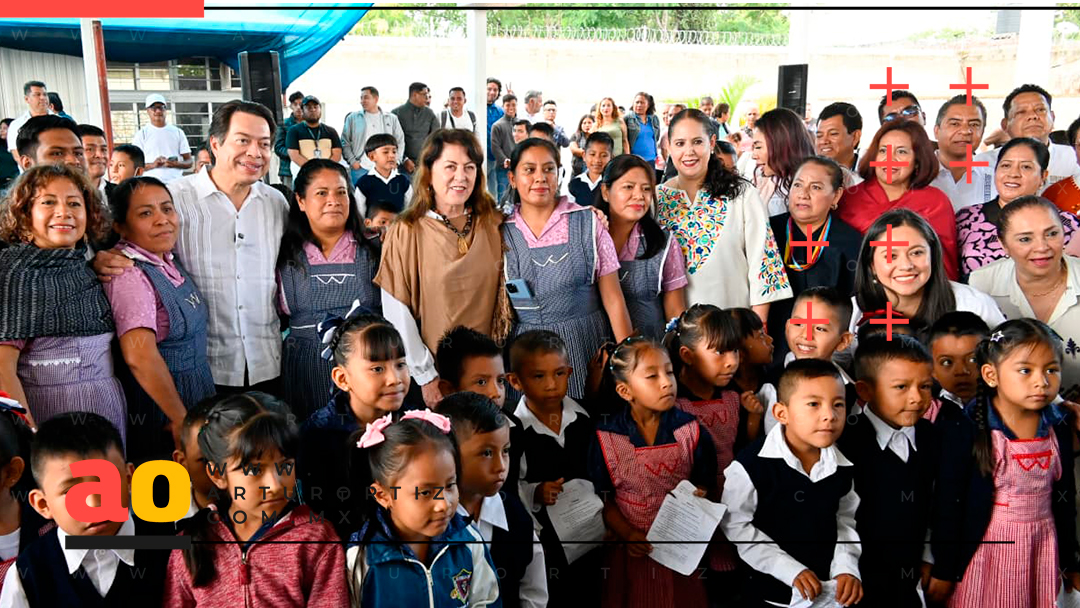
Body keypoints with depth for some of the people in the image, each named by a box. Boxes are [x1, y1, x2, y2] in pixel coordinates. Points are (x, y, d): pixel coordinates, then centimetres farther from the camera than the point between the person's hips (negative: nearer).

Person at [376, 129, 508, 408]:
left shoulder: (494, 225, -2)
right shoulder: (405, 234, -12)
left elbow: (505, 295, 7)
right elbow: (397, 316, -11)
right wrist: (426, 376, -11)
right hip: (438, 372, -3)